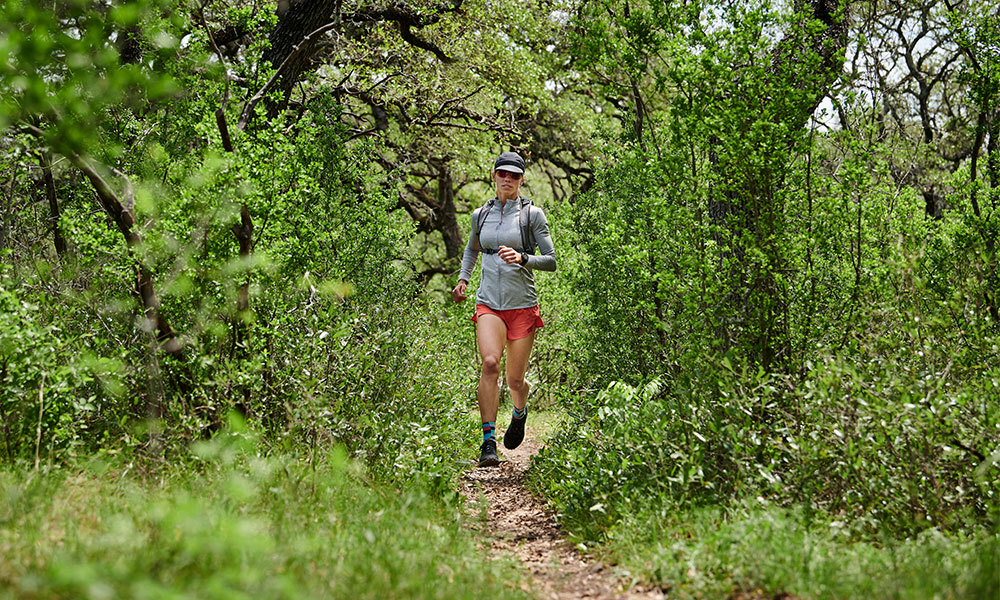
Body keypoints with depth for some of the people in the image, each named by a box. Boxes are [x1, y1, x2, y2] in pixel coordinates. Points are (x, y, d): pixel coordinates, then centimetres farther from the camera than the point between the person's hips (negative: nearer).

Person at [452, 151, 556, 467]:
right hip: (488, 303, 1)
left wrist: (522, 258, -20)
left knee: (515, 379, 5)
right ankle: (488, 441, -24)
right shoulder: (481, 215, 10)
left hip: (522, 305, -1)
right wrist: (462, 278, 15)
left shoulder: (532, 214, -1)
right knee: (490, 363, -23)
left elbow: (551, 261, -2)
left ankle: (520, 412, 43)